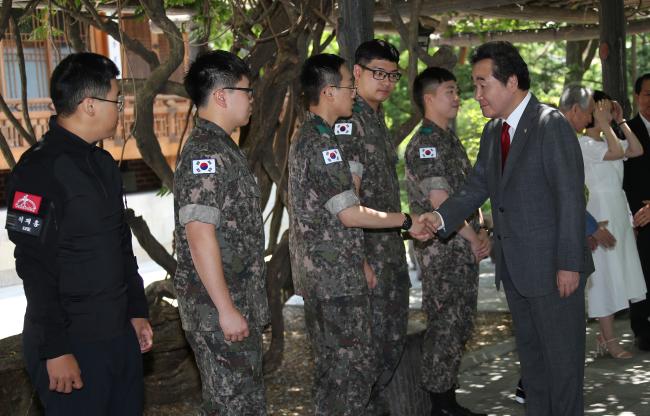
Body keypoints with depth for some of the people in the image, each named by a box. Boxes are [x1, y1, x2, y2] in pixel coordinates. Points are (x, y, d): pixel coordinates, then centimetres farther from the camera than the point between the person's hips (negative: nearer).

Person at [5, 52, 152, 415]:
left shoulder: (103, 164, 12)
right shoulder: (40, 169, -16)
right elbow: (35, 268, -19)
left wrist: (137, 311, 19)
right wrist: (55, 351, -19)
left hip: (120, 334, 8)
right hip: (72, 344, -8)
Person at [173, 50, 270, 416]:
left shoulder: (222, 148, 13)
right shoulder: (205, 153, -18)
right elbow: (200, 234, -25)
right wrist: (226, 309, -24)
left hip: (240, 302, 10)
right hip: (220, 309, -10)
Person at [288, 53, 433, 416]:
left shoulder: (307, 136, 14)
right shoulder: (321, 144, -18)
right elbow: (349, 214, -19)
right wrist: (406, 221, -9)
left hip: (321, 273, 10)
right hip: (336, 275, -10)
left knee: (333, 364, 16)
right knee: (356, 364, -3)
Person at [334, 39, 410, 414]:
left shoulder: (378, 120, 15)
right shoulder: (348, 121, -14)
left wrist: (399, 248, 18)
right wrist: (360, 259, -21)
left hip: (392, 252, 9)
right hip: (368, 254, -9)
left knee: (394, 340, 15)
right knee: (371, 343, -2)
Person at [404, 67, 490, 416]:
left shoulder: (451, 141, 16)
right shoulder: (425, 144, -13)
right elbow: (440, 203, -18)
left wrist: (481, 233, 5)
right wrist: (473, 239, -10)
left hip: (466, 250, 9)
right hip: (442, 251, -9)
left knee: (461, 326, 13)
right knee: (445, 328, -5)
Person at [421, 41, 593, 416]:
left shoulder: (551, 125, -14)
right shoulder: (493, 132, 11)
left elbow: (571, 198, -17)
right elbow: (476, 187, 8)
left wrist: (569, 264, -19)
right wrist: (441, 218, -10)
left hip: (553, 267, -8)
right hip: (514, 266, 8)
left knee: (562, 355, 4)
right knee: (530, 352, 18)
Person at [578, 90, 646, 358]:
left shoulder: (607, 141, 14)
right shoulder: (583, 144, -12)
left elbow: (637, 150, 5)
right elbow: (616, 152, -24)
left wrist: (620, 122, 6)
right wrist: (604, 123, -15)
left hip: (618, 214, 9)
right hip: (599, 213, -9)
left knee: (614, 276, 9)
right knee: (605, 276, -5)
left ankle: (604, 335, 15)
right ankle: (609, 340, 0)